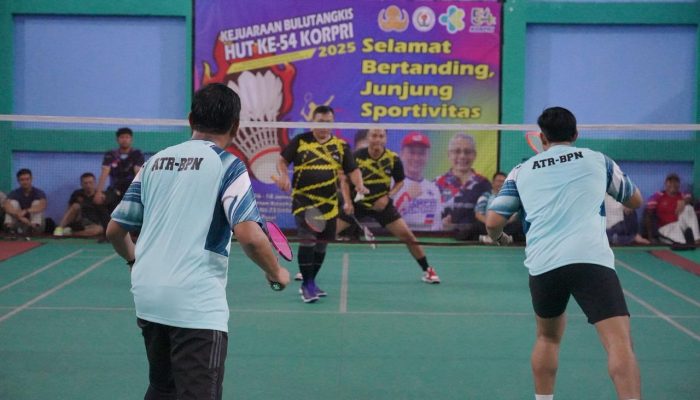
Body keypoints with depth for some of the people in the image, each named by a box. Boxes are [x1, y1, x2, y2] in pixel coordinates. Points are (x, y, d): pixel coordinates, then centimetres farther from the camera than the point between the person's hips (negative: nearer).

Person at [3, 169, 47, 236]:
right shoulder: (14, 193, -5)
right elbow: (6, 206, -25)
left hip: (34, 222, -1)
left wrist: (26, 211, -46)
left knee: (37, 202, -22)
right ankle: (10, 226, -33)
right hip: (19, 223, 1)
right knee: (13, 202, -17)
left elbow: (42, 206, -30)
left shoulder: (38, 192, -9)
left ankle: (34, 227, -39)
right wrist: (19, 216, -43)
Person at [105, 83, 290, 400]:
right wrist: (276, 273, 0)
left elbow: (115, 230, 16)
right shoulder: (227, 165, -5)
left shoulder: (155, 162, 12)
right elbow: (249, 235, -18)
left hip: (147, 296, 6)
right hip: (196, 304, -6)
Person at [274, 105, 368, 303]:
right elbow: (282, 160, 7)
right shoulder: (300, 141, 1)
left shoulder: (341, 146, 7)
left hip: (328, 203, 4)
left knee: (321, 244, 11)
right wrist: (283, 176, -13)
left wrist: (359, 185, -10)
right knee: (307, 239, -15)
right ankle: (307, 285, -4)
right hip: (303, 200, -4)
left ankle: (309, 283, 26)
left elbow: (352, 170, 9)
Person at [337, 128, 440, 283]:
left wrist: (388, 196, -12)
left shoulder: (393, 159, -13)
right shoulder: (356, 156, -16)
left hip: (382, 204, 0)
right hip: (356, 203, 0)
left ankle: (427, 270, 10)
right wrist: (347, 201, -15)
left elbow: (400, 182, 3)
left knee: (407, 235, -8)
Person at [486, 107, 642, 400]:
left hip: (542, 265, 3)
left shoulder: (522, 171, 18)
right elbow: (635, 201, 32)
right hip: (590, 259, -2)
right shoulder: (597, 160, 18)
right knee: (619, 342, -10)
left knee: (548, 337, 26)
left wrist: (500, 238, 34)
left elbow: (493, 222, 12)